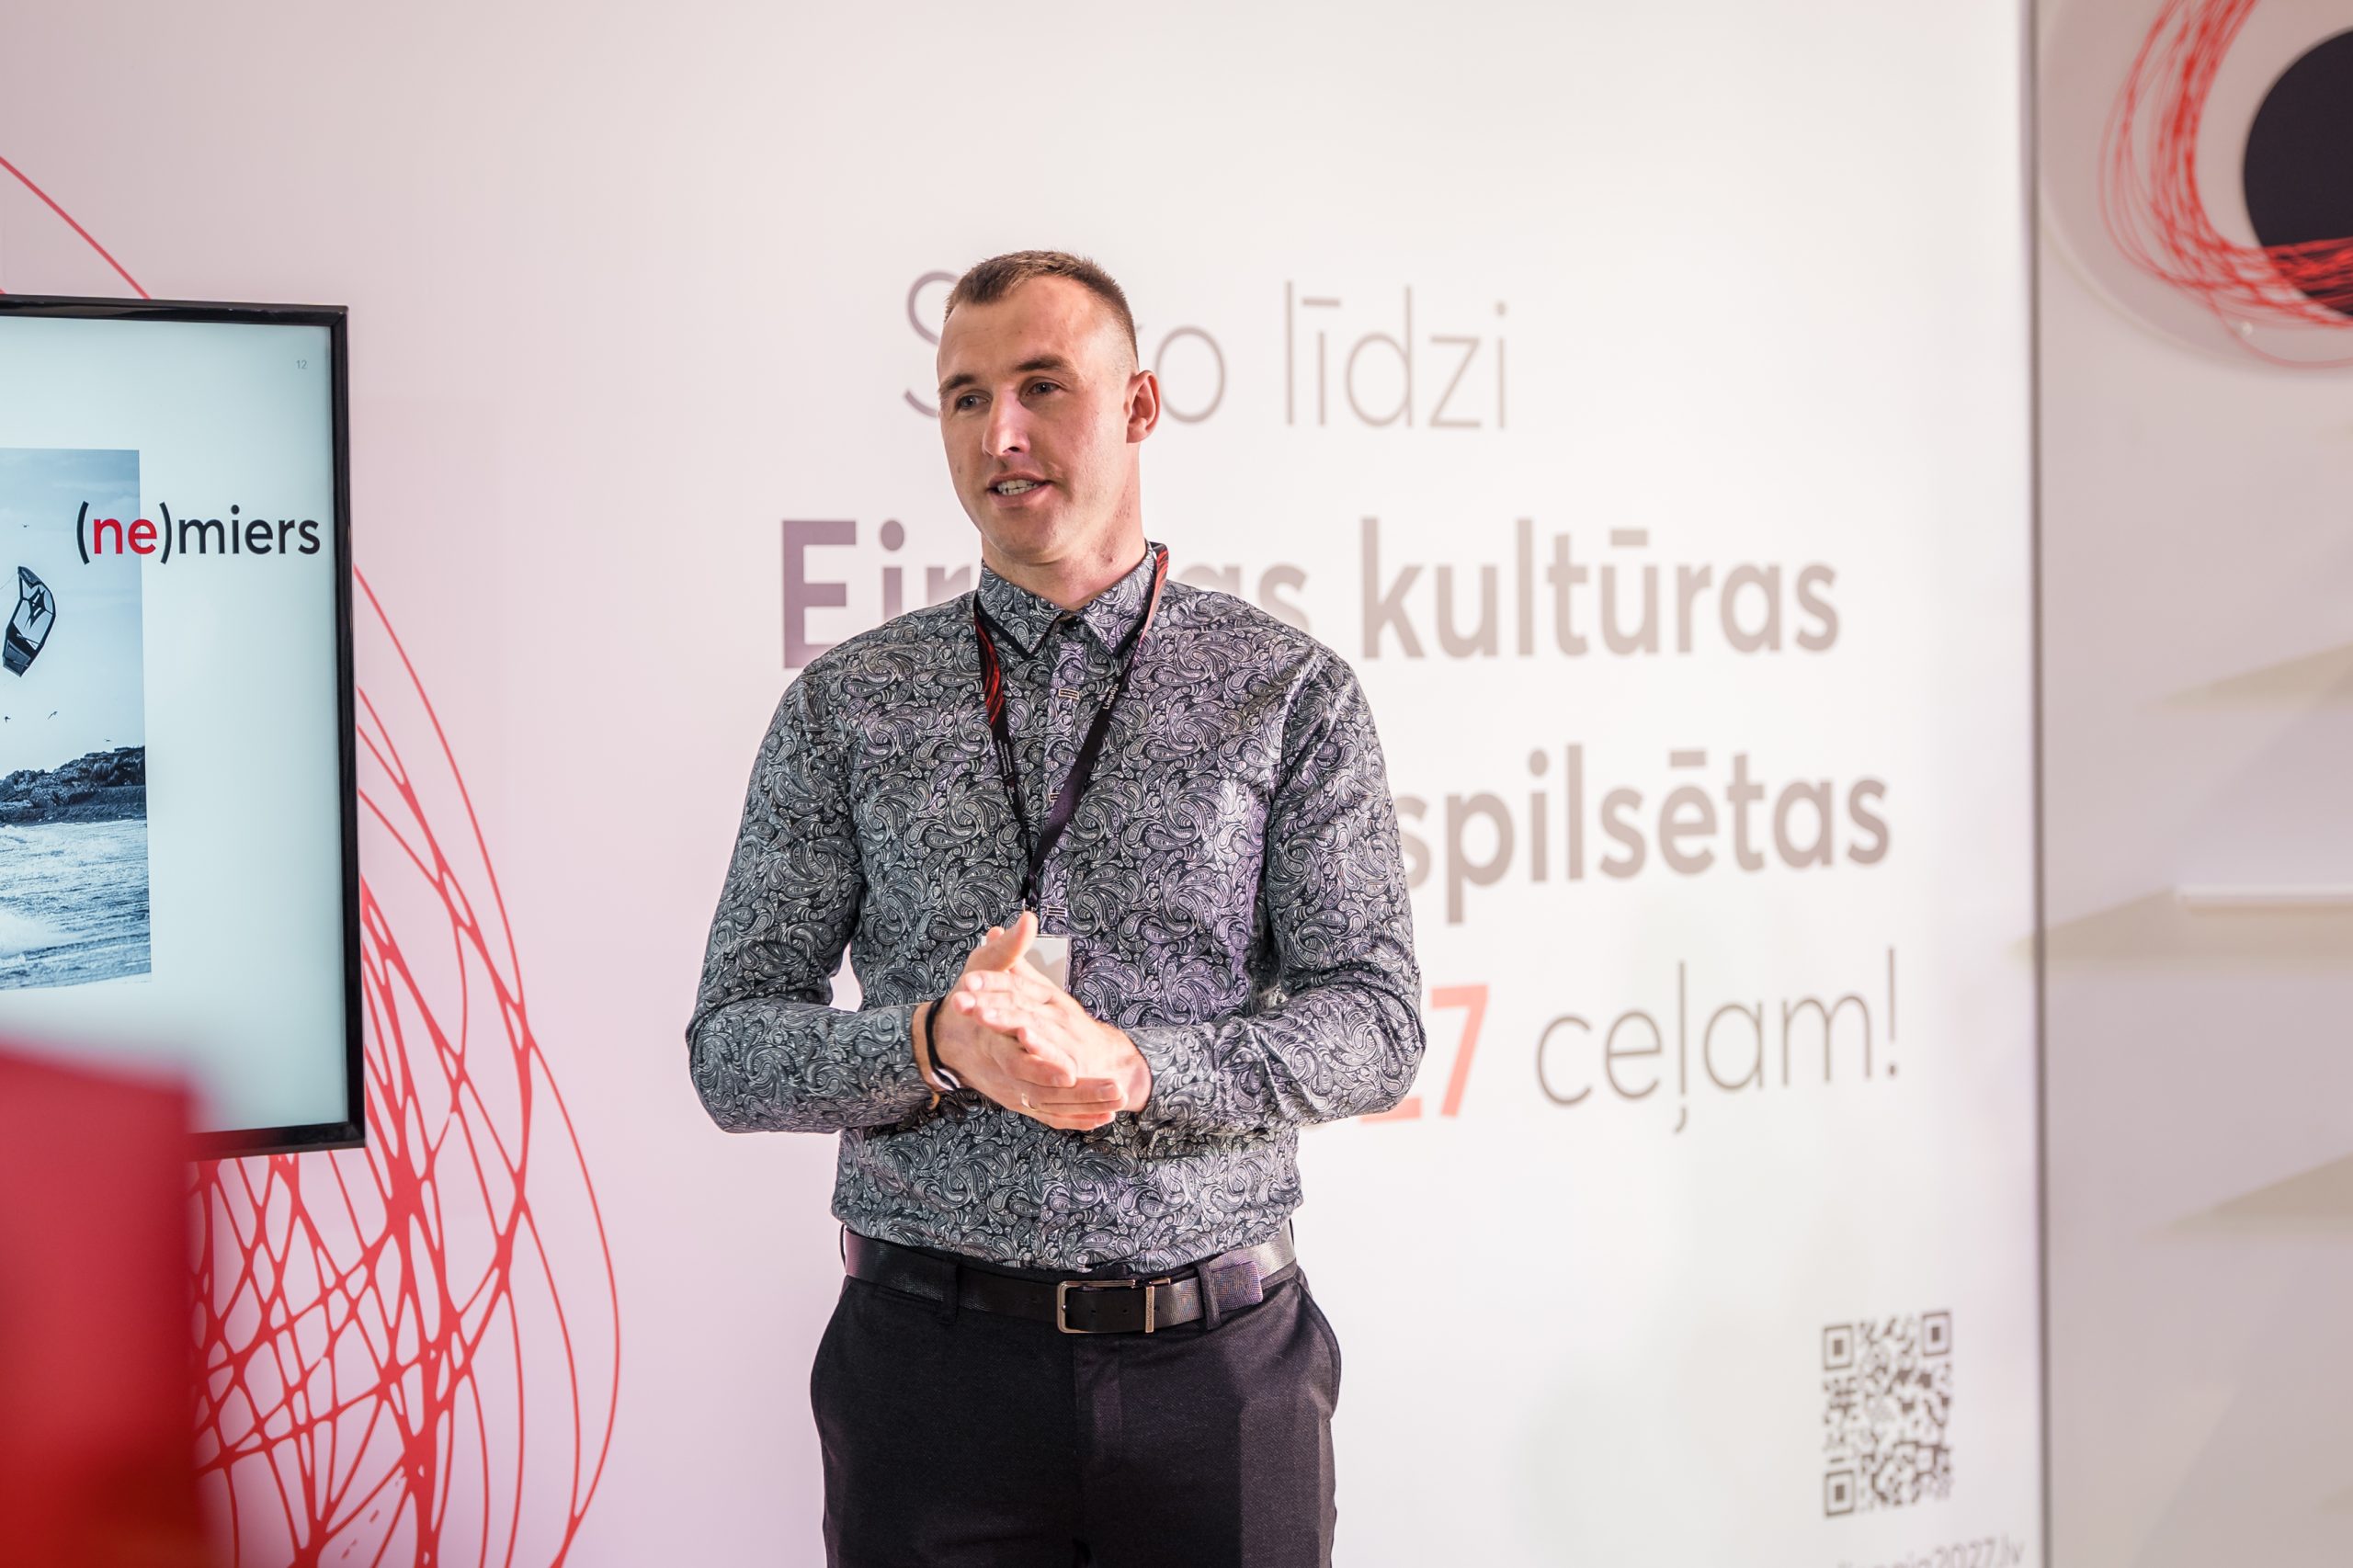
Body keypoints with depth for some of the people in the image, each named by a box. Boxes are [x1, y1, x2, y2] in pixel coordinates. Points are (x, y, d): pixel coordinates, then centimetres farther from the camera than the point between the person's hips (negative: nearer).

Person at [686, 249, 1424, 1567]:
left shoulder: (1290, 691, 1)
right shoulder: (846, 706, 5)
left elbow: (1375, 1025, -4)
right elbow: (733, 1049, 2)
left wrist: (1130, 1065, -20)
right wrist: (939, 1045, -17)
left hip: (1218, 1356, 0)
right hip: (936, 1354, 1)